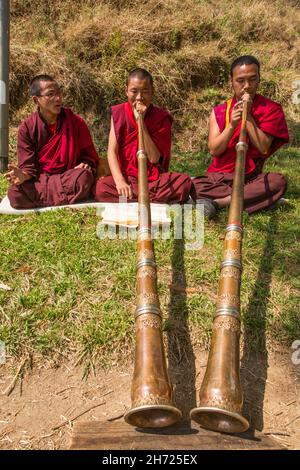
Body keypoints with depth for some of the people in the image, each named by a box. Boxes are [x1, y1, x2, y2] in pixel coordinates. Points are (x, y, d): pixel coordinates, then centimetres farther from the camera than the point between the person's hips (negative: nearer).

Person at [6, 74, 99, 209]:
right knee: (15, 194, -31)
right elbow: (28, 166, -3)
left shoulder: (76, 122, -1)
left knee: (84, 178, -35)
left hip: (68, 178, 0)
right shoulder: (27, 127, -2)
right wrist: (23, 175, -27)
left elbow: (88, 154, 6)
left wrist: (86, 165, -18)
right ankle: (69, 195, -19)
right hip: (40, 180, 1)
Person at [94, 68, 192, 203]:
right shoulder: (118, 113, 2)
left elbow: (154, 158, -11)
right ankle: (158, 200, -20)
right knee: (100, 187, -31)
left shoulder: (161, 117, -2)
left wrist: (141, 122, -16)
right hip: (126, 178, 1)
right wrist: (120, 181, -23)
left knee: (184, 182, -28)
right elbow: (112, 151, -7)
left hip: (154, 179, 0)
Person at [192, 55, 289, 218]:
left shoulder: (270, 109, 0)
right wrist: (231, 125, -21)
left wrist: (247, 116, -16)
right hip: (219, 177, 0)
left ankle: (217, 202, -29)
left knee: (278, 181, -31)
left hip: (251, 178, 0)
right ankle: (252, 198, -26)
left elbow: (263, 147, -12)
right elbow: (213, 150, -7)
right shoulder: (219, 111, 4)